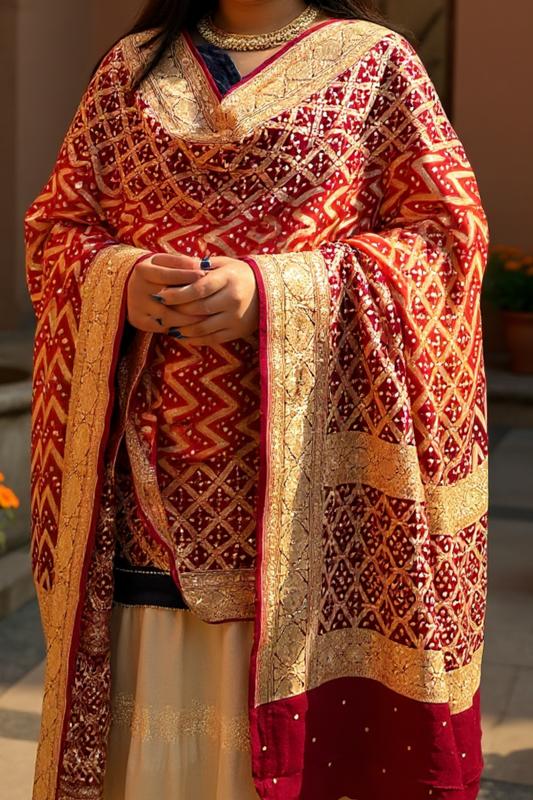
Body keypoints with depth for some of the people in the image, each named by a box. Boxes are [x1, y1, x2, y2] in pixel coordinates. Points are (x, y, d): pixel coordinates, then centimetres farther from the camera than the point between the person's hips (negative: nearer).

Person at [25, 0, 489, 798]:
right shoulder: (132, 66, 16)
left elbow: (447, 232, -1)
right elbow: (54, 225, 15)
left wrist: (273, 290, -14)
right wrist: (121, 281, -8)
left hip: (306, 460, -2)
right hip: (156, 460, 3)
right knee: (149, 721, 7)